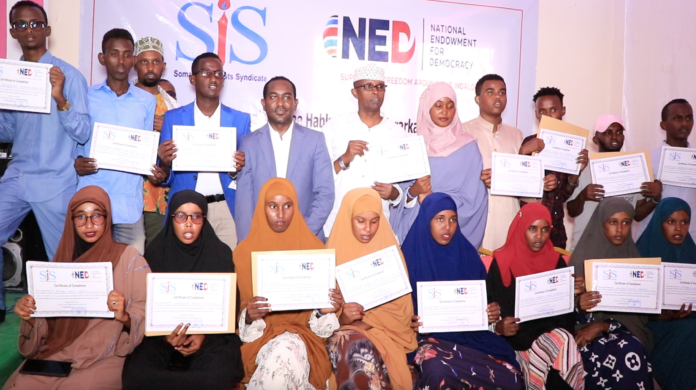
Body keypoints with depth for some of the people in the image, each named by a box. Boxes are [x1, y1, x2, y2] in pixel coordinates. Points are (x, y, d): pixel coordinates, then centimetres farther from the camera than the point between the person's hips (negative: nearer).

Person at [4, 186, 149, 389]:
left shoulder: (129, 257, -4)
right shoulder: (63, 258, 11)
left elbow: (146, 312, -8)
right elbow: (47, 316, 16)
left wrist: (124, 317, -28)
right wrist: (29, 315, -4)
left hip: (104, 359, -4)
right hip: (56, 354, 4)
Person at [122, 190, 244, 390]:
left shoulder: (221, 253, 1)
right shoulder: (154, 253, 2)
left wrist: (204, 335, -13)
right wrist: (165, 335, -16)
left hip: (212, 333, 0)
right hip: (162, 333, 1)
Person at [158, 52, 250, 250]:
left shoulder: (241, 120, 7)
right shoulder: (173, 118, 6)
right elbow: (165, 178, 7)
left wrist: (237, 170, -12)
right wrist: (165, 164, -14)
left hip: (226, 210, 0)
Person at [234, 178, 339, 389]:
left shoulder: (314, 247, 2)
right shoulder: (245, 251, 2)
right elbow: (240, 311, 5)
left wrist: (325, 311, -18)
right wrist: (249, 316, -19)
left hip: (303, 330, 0)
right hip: (261, 333, 1)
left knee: (288, 355, -34)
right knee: (280, 358, -32)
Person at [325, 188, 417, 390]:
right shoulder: (333, 254, 3)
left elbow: (402, 307, 4)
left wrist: (368, 320, -12)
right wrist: (341, 318, -22)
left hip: (386, 329, 0)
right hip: (347, 329, 0)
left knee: (367, 352, -34)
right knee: (358, 350, -35)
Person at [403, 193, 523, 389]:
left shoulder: (467, 255, 7)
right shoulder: (410, 257, -2)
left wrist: (493, 312, -8)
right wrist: (411, 322, -20)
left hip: (471, 334, 3)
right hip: (430, 336, -3)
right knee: (438, 369, -38)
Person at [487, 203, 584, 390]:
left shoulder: (556, 261, 7)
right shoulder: (503, 262, -3)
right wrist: (499, 327, -20)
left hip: (551, 331, 4)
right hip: (518, 336, -4)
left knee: (566, 343, -26)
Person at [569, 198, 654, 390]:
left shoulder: (633, 256, 5)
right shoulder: (583, 255, -3)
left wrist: (601, 326, -15)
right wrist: (579, 305, -29)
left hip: (623, 327, 2)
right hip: (586, 325, -2)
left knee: (631, 351, -31)